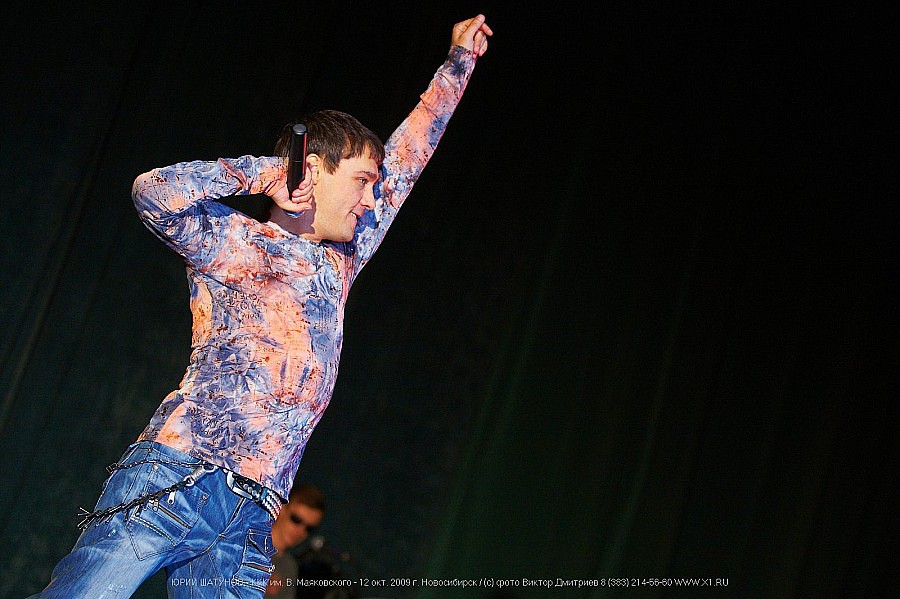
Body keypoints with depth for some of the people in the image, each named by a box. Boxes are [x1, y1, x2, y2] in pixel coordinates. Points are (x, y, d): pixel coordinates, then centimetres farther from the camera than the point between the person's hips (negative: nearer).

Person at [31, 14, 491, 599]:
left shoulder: (340, 264, 25)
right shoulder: (242, 243, 7)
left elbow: (407, 157, 33)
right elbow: (155, 192, -14)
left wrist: (458, 64, 38)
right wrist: (260, 170, -3)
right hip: (176, 478, -6)